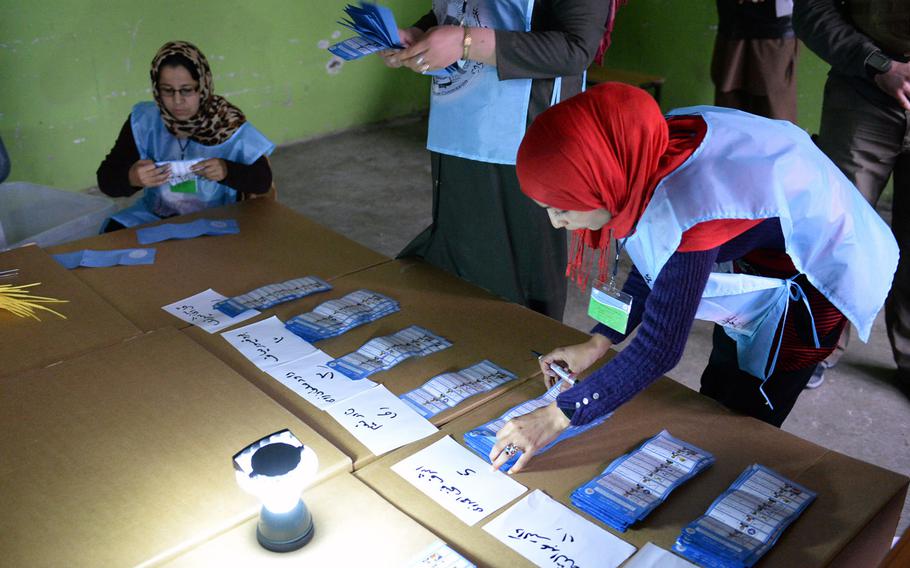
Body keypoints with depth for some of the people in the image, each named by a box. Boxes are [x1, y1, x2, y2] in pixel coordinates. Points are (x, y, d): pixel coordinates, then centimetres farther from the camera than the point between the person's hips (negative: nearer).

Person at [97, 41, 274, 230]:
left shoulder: (228, 124, -13)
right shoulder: (143, 120, -9)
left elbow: (263, 180, -8)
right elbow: (106, 179, -10)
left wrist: (227, 171, -28)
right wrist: (131, 178, -34)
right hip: (154, 218, 2)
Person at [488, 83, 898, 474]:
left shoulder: (686, 211, -41)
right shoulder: (651, 150, -17)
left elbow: (658, 348, -35)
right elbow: (659, 264, -2)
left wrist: (559, 415, -30)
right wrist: (598, 342, -5)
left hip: (815, 279, -8)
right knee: (716, 392, 18)